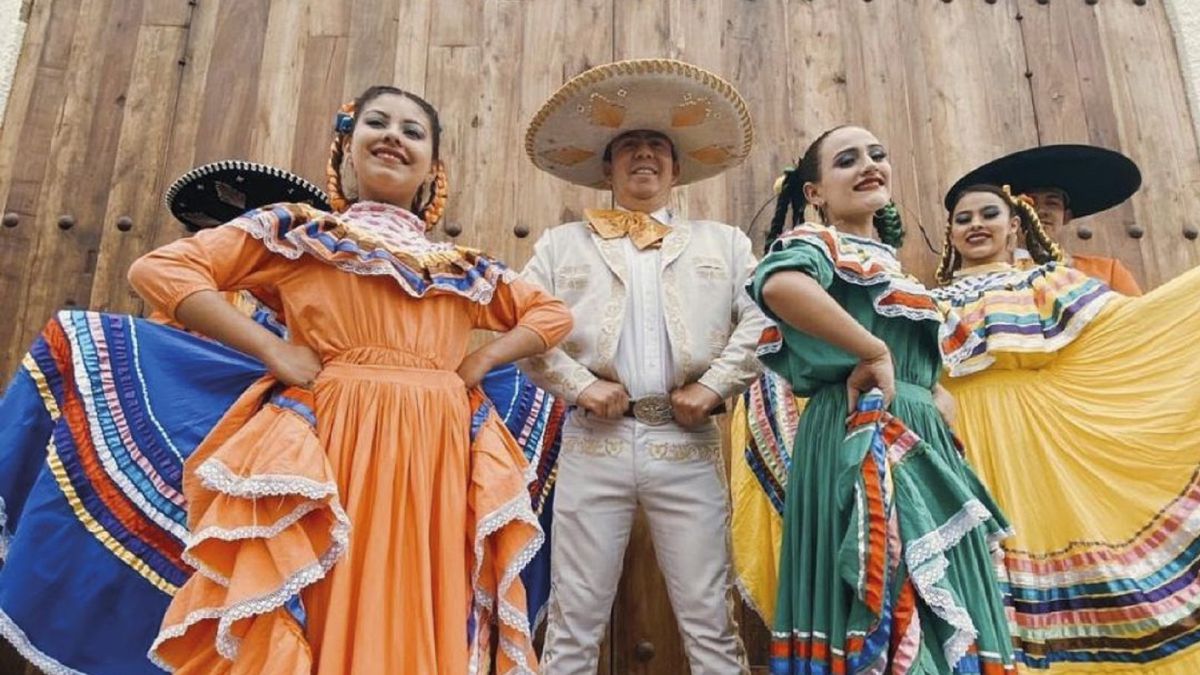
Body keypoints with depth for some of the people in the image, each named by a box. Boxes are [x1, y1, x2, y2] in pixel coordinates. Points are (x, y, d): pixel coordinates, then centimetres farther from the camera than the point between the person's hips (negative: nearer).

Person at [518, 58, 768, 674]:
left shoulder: (725, 242, 18)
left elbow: (761, 321, 7)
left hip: (687, 443, 1)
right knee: (574, 622, 6)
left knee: (710, 622, 6)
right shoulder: (563, 243, 15)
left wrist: (714, 386, -6)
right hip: (594, 442, 0)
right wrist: (579, 385, -7)